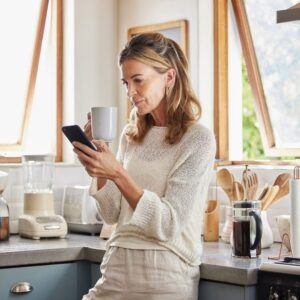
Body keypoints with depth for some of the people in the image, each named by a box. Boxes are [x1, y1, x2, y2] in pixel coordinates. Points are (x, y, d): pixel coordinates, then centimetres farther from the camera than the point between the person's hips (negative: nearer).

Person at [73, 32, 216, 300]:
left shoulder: (198, 139, -9)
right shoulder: (130, 135, 9)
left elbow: (168, 224, -15)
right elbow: (112, 215, 10)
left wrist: (117, 174, -23)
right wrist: (98, 169, -6)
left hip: (165, 276, -5)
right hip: (117, 268, 5)